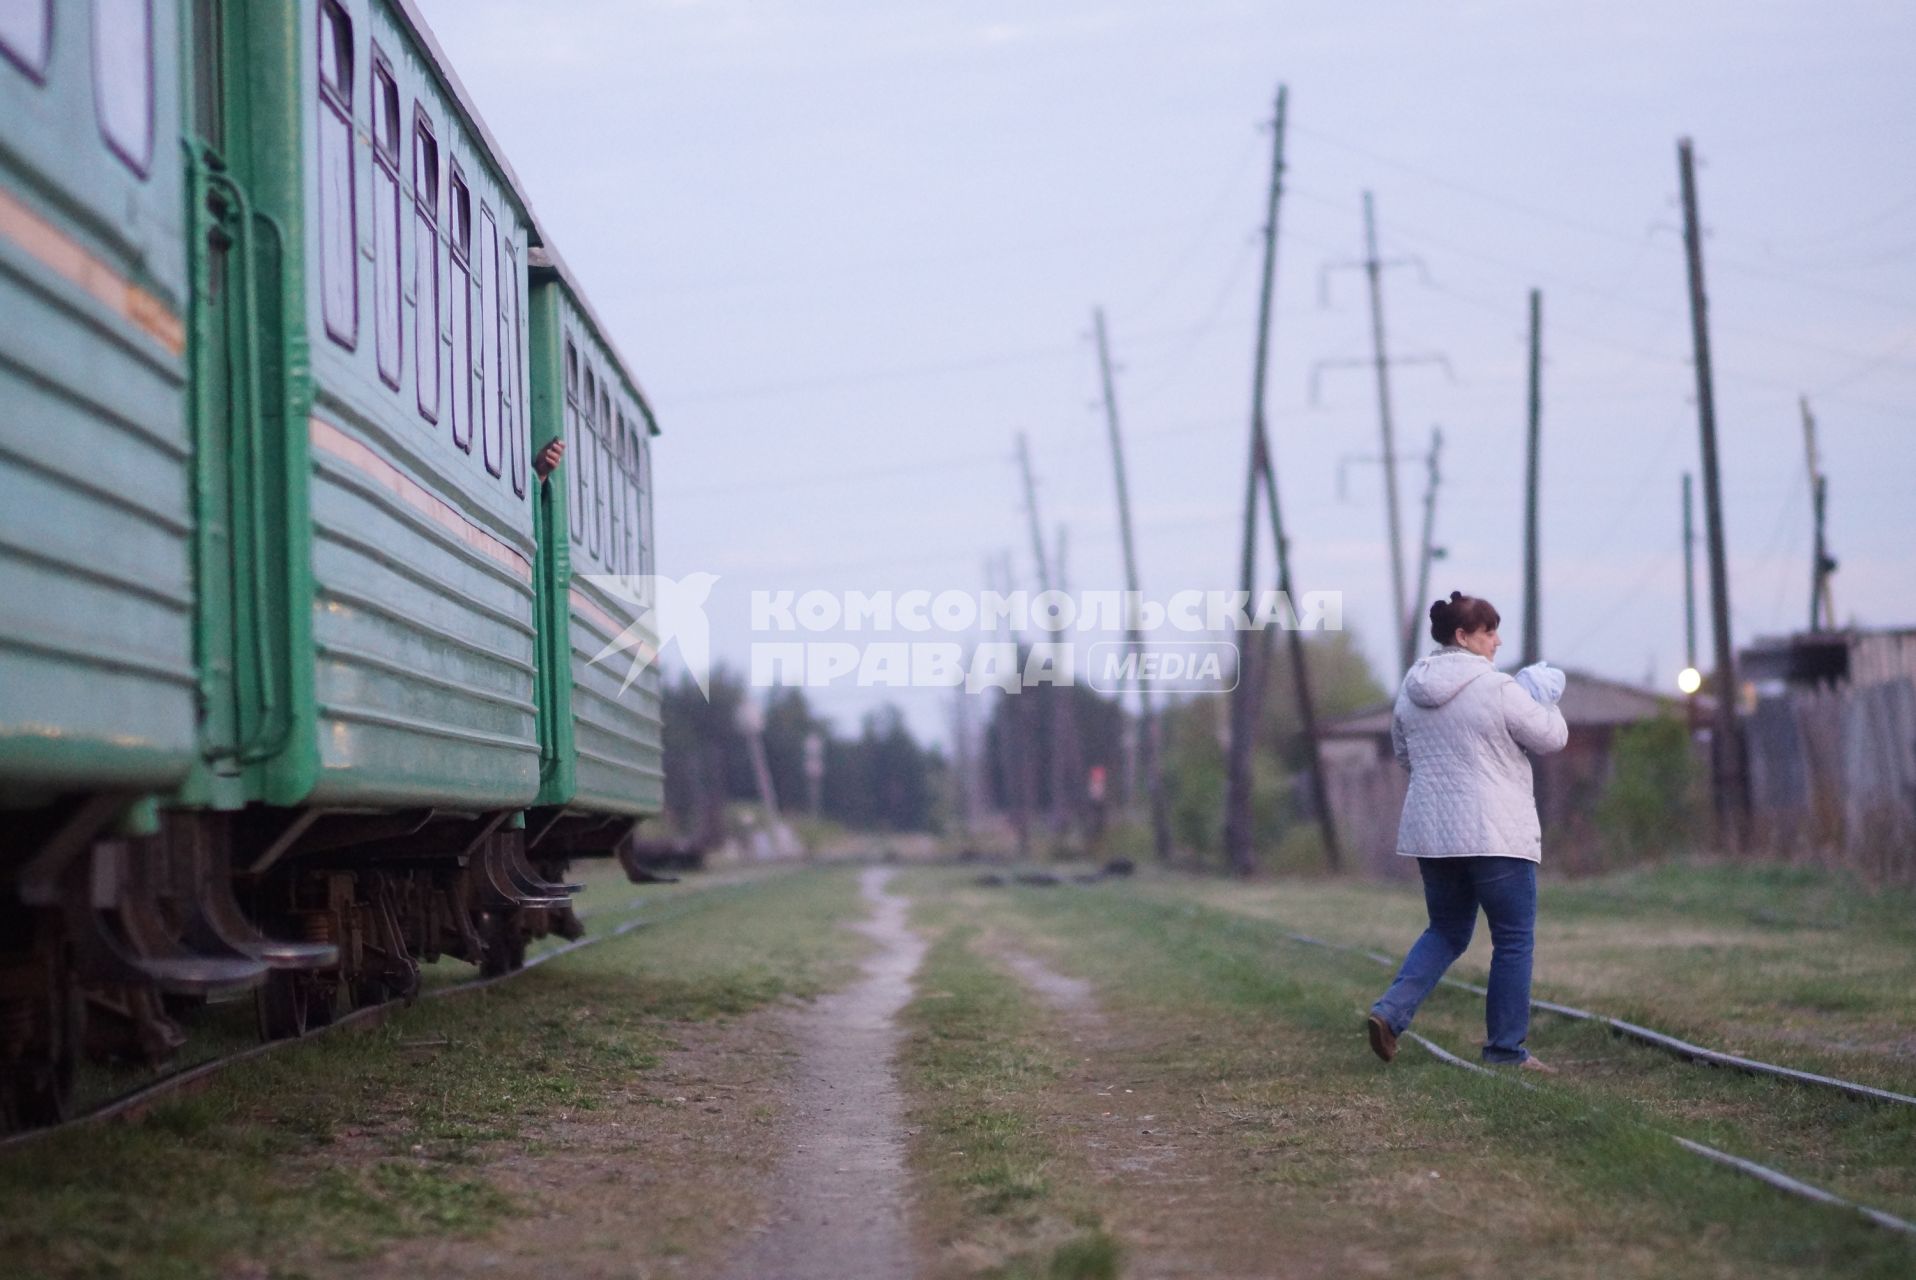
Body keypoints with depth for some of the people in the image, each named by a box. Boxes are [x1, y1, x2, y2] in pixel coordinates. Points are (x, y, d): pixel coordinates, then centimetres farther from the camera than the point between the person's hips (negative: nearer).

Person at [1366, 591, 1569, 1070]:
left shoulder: (1411, 691, 6)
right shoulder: (1496, 689, -14)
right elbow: (1551, 738, -4)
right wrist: (1544, 700, 15)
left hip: (1430, 833, 6)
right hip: (1495, 835, -6)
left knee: (1447, 932, 20)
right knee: (1513, 941, 7)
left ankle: (1390, 1012, 2)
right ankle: (1506, 1048, 10)